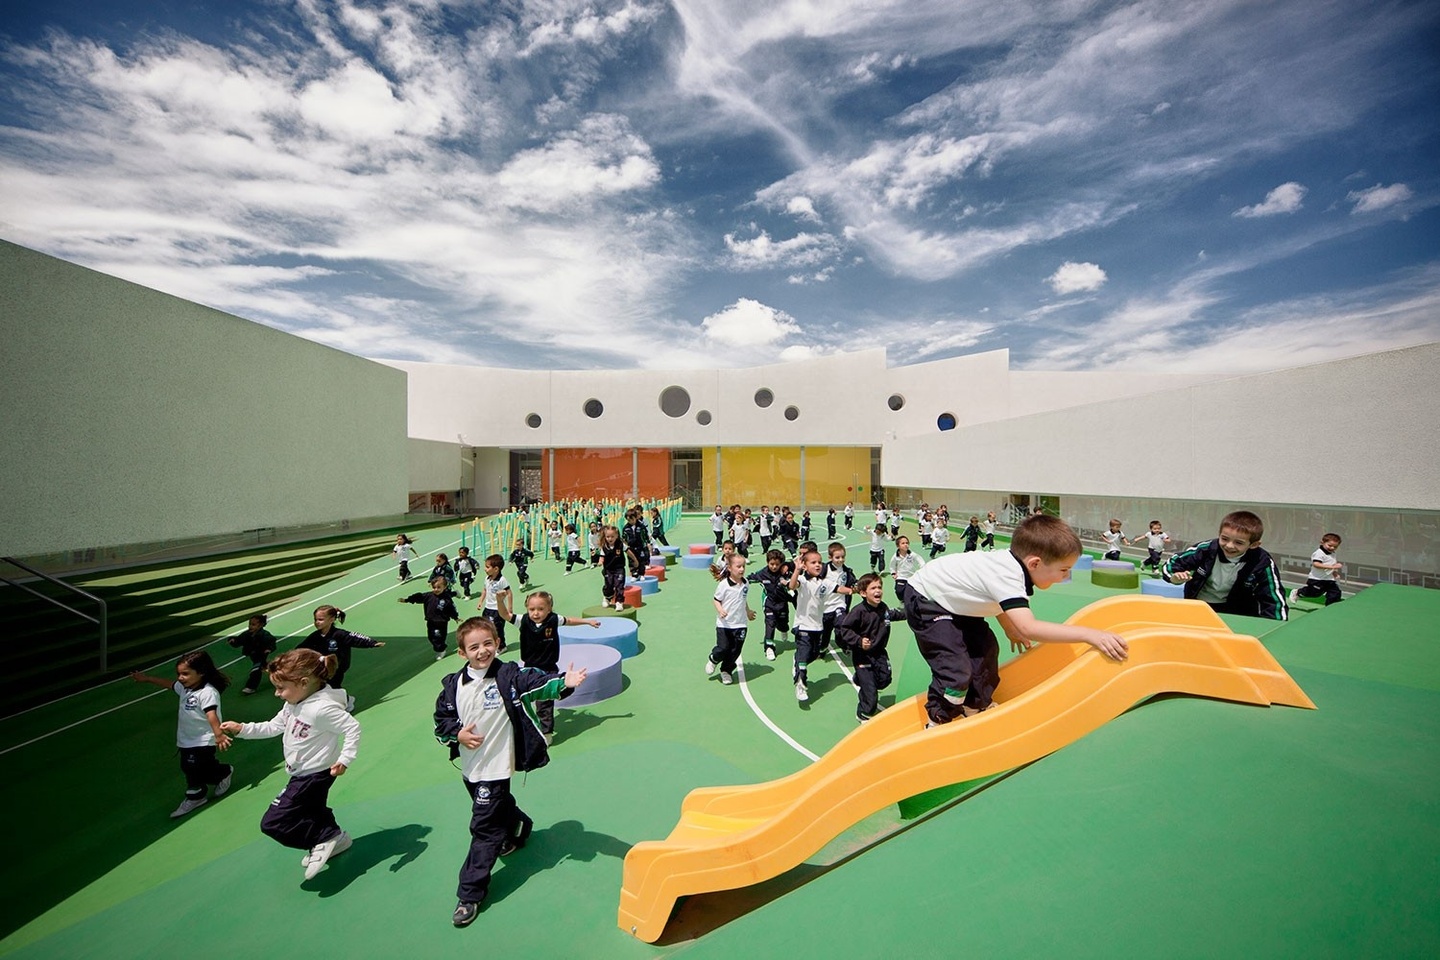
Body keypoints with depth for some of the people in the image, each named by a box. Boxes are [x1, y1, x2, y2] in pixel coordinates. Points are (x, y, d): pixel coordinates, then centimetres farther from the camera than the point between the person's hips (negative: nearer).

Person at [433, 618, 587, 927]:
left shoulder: (509, 675, -20)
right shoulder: (453, 684, -4)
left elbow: (536, 682, -35)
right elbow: (441, 719, 6)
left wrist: (563, 682, -55)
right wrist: (457, 734, -13)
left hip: (496, 766, -6)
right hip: (469, 766, 6)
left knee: (484, 828, -1)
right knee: (499, 806, 27)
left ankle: (470, 894, 16)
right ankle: (518, 829, 57)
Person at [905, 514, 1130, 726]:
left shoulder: (1010, 564, -5)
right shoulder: (1007, 577, -33)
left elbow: (997, 600, 16)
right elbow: (1028, 628, -43)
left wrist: (1011, 630, 12)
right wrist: (1088, 634, -41)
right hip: (925, 601, -10)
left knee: (985, 648, 16)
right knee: (956, 669, -16)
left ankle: (975, 707, 34)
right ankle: (938, 723, 4)